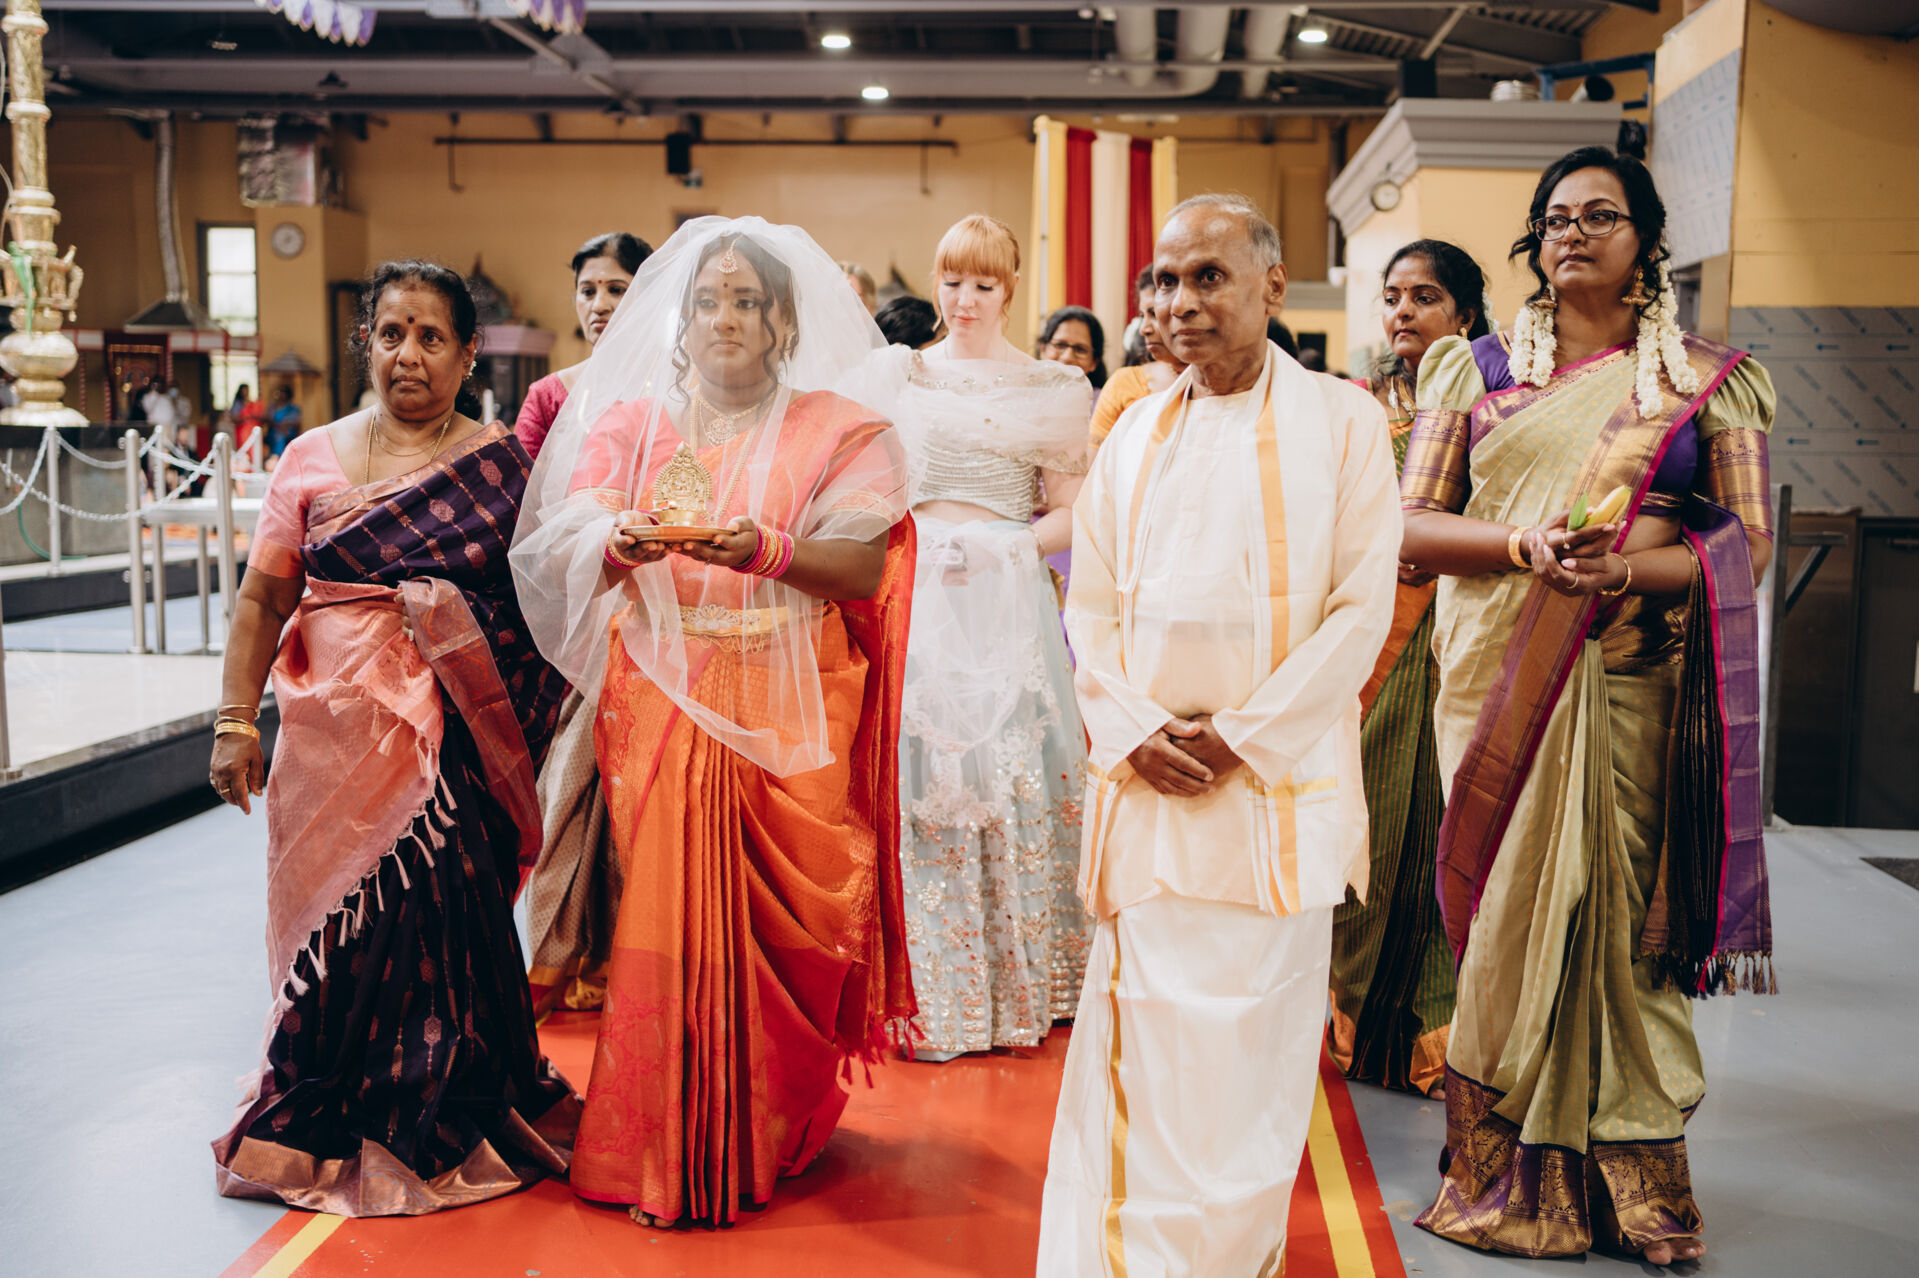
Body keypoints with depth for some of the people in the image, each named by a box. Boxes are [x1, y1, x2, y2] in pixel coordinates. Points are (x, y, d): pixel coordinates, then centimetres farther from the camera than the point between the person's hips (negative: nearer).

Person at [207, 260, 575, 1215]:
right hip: (335, 731, 2)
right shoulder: (313, 458, 7)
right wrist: (235, 723, 4)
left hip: (456, 735, -1)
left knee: (442, 913, -1)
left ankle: (440, 1125, 19)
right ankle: (324, 1125, 25)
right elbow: (262, 600, 8)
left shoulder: (504, 464, 4)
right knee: (333, 913, 6)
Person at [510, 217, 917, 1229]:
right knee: (665, 909, -2)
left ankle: (772, 1134, 17)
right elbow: (563, 556, 1)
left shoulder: (832, 430, 7)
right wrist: (622, 545, -21)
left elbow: (866, 569, -5)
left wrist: (767, 552, -22)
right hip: (660, 701, 1)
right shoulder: (631, 422, 13)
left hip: (790, 710, -1)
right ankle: (668, 1152, 14)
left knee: (784, 915, -2)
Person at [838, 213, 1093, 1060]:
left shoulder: (1051, 390, 7)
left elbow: (1070, 514, 5)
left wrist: (998, 550, -9)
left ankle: (1016, 989, 13)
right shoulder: (895, 375, 12)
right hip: (914, 600, 1)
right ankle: (930, 993, 10)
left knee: (1010, 785, -1)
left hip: (1005, 606, -1)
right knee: (916, 781, 0)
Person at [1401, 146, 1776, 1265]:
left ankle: (1621, 1180, 12)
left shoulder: (1706, 378, 8)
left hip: (1632, 682, -1)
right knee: (1507, 909, 2)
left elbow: (1749, 545, 1)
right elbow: (1413, 523, 4)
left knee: (1615, 909, -3)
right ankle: (1508, 1174, 14)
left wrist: (1629, 566, -17)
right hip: (1500, 680, 1)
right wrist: (1528, 547, -14)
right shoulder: (1478, 369, 11)